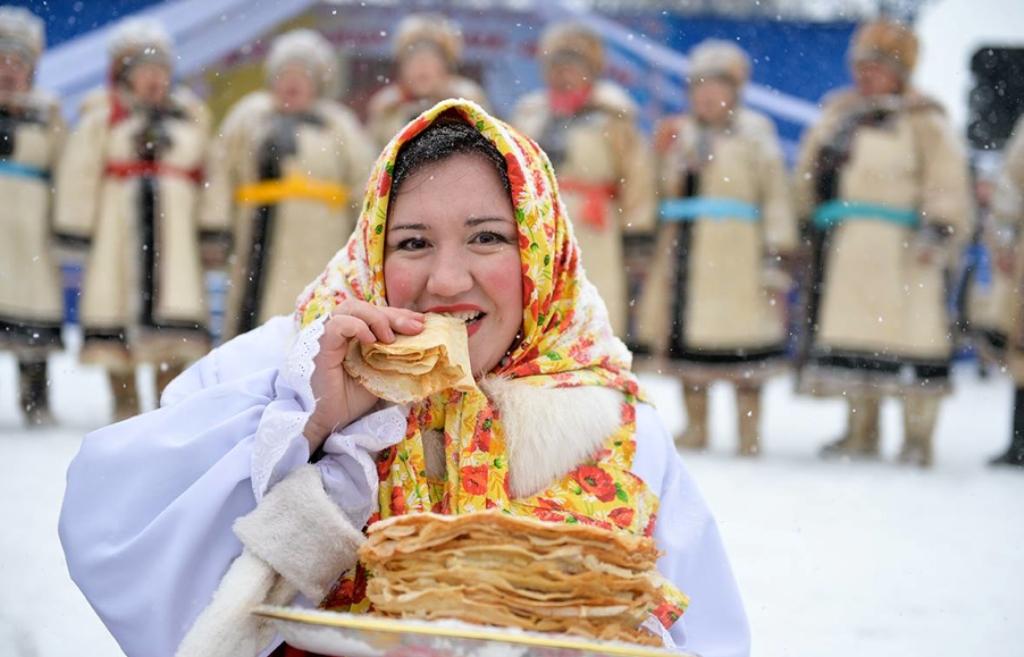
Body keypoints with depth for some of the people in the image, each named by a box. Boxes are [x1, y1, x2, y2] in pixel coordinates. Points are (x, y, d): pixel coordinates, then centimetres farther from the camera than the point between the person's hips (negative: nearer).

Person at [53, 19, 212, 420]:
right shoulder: (104, 115, 1)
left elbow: (207, 175, 16)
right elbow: (78, 172, 2)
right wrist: (76, 226, -1)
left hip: (172, 227, 2)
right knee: (118, 300, 0)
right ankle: (124, 403, 9)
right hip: (118, 226, -2)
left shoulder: (190, 116, 12)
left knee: (173, 314, -5)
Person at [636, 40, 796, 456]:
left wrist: (776, 258, -8)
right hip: (684, 251, 5)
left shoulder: (754, 134, 1)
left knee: (744, 348, -6)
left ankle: (749, 436, 0)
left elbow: (776, 199, -3)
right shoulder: (679, 134, 17)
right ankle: (695, 429, 16)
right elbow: (664, 195, 27)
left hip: (736, 256, -5)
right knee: (687, 341, 6)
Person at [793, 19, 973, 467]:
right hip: (843, 253, 6)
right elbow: (808, 177, 24)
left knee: (911, 336, -7)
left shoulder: (924, 123, -2)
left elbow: (947, 183, -9)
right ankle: (861, 431, 20)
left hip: (901, 253, -6)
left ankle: (918, 435, 0)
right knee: (853, 340, 10)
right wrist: (803, 226, 22)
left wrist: (938, 229, -19)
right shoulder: (838, 116, 17)